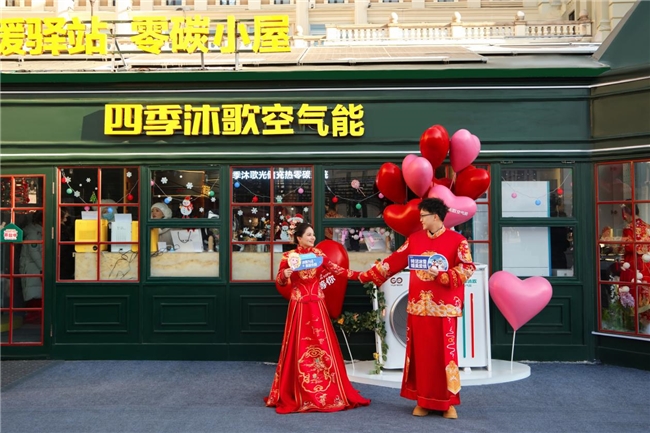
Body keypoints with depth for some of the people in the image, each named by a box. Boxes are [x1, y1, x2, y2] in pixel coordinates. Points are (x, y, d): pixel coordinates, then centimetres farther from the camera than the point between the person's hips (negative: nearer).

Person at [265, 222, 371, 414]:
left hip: (317, 307, 3)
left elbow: (337, 270, 3)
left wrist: (359, 275, -5)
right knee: (299, 348, 0)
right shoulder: (288, 257, -3)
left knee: (323, 346, 4)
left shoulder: (318, 254, 6)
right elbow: (279, 283, 0)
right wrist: (284, 275, -22)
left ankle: (328, 392, 14)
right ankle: (297, 394, 11)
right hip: (299, 307, -3)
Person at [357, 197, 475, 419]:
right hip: (418, 306, 4)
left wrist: (440, 275, -21)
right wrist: (367, 275, 8)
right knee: (421, 353, 7)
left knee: (445, 353, 1)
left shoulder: (457, 240, -4)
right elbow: (394, 261, 10)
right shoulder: (414, 239, 7)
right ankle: (423, 401, 17)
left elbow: (467, 268, -10)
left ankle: (448, 402, 13)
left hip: (443, 307, -4)